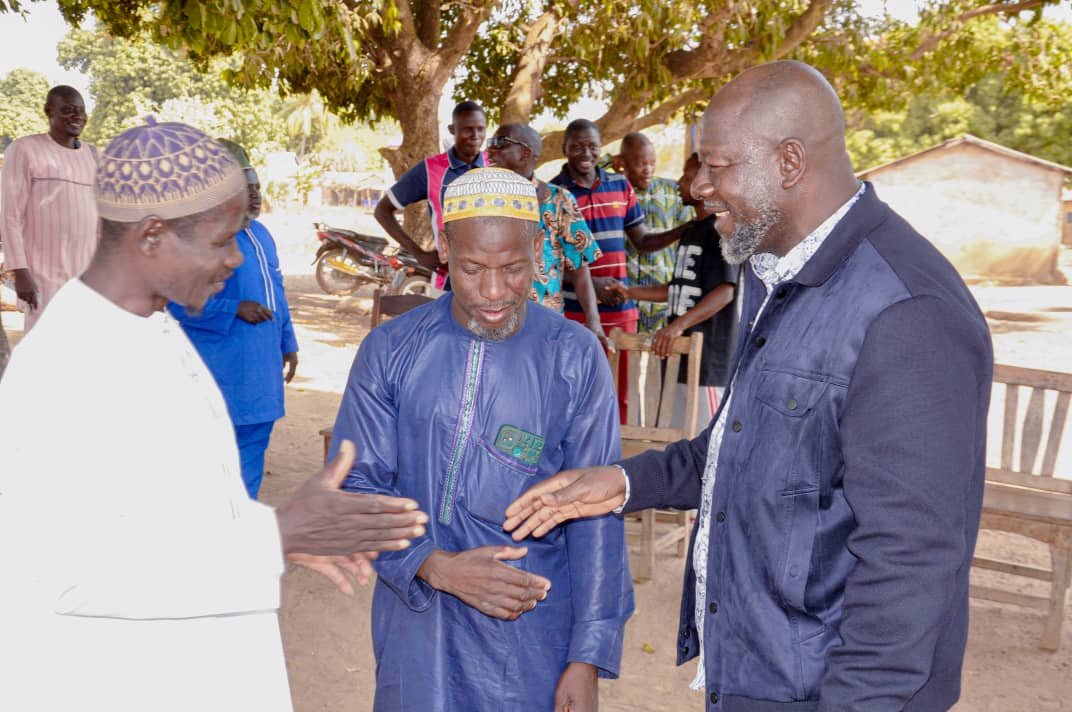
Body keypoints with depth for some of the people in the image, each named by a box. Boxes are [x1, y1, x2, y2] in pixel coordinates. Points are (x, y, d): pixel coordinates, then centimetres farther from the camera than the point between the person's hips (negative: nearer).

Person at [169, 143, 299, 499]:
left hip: (263, 365, 8)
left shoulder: (261, 234, 14)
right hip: (223, 370, -8)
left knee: (255, 441, 15)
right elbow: (178, 301, -19)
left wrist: (288, 343, 19)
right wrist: (235, 309, -21)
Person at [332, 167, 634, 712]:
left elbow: (596, 514, -5)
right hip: (418, 629, 1)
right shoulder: (390, 351, -4)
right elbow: (357, 484, -4)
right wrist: (437, 566, -20)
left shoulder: (575, 357, -6)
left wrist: (588, 658, -6)